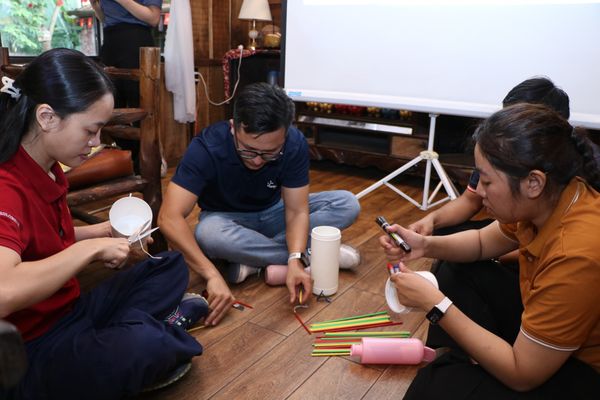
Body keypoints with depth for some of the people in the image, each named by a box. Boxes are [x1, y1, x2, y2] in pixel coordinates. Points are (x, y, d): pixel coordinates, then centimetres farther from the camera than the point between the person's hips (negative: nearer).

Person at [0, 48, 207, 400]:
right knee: (143, 345, -35)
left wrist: (106, 231, 2)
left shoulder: (48, 171, 3)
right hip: (29, 353, -9)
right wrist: (91, 248, -30)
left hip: (68, 311, 9)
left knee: (171, 266, 12)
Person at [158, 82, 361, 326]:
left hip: (272, 213, 3)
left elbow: (296, 211, -21)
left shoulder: (295, 144, -24)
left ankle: (253, 259, -21)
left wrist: (295, 260, -40)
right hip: (228, 219, -2)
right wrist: (212, 275, -47)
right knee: (208, 234, -38)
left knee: (348, 205, -16)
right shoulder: (206, 148, -31)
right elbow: (169, 218, -37)